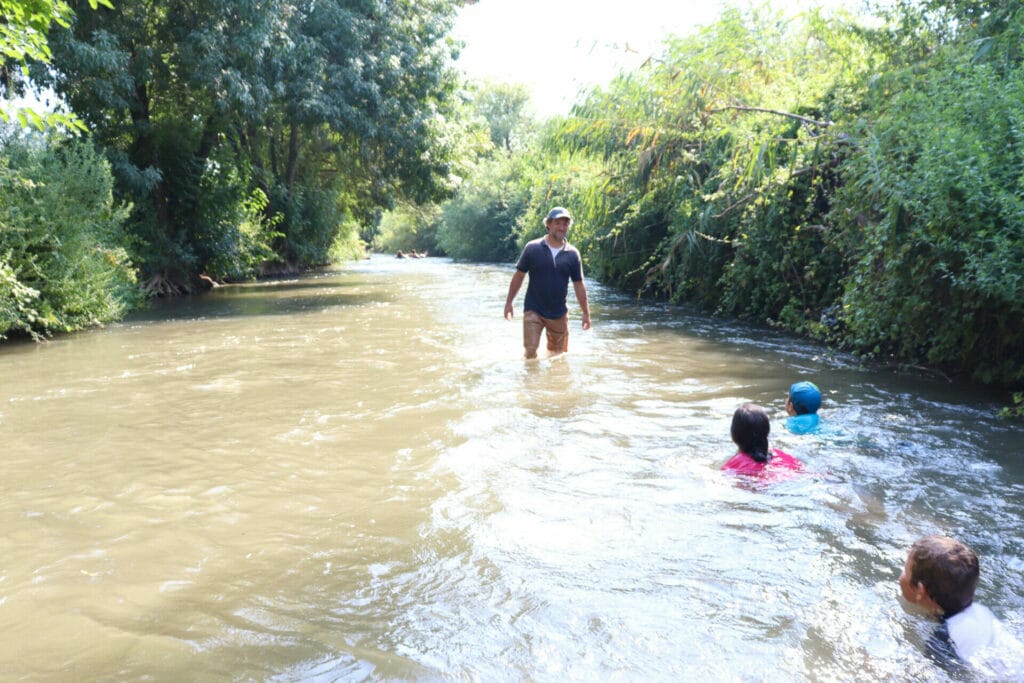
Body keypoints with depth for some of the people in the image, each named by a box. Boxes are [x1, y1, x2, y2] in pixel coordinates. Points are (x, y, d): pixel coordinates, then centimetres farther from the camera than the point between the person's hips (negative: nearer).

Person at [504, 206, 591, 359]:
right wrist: (509, 302, 0)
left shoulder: (572, 254, -1)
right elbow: (519, 276, 1)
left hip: (559, 313, 2)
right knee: (530, 351, -7)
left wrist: (586, 313, 3)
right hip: (533, 310, -2)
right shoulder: (532, 248, -6)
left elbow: (579, 285, 4)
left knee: (557, 354, 13)